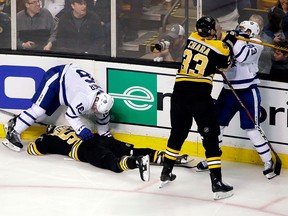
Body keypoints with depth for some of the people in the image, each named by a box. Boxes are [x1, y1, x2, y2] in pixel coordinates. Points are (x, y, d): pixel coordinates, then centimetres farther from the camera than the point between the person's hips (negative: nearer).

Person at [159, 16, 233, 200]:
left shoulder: (192, 38, 9)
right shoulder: (217, 47, -4)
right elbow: (225, 64, 12)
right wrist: (226, 44, 20)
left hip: (180, 91, 5)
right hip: (200, 94, -5)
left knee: (178, 132, 22)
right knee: (211, 137, -1)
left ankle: (166, 173, 31)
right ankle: (217, 183, -5)